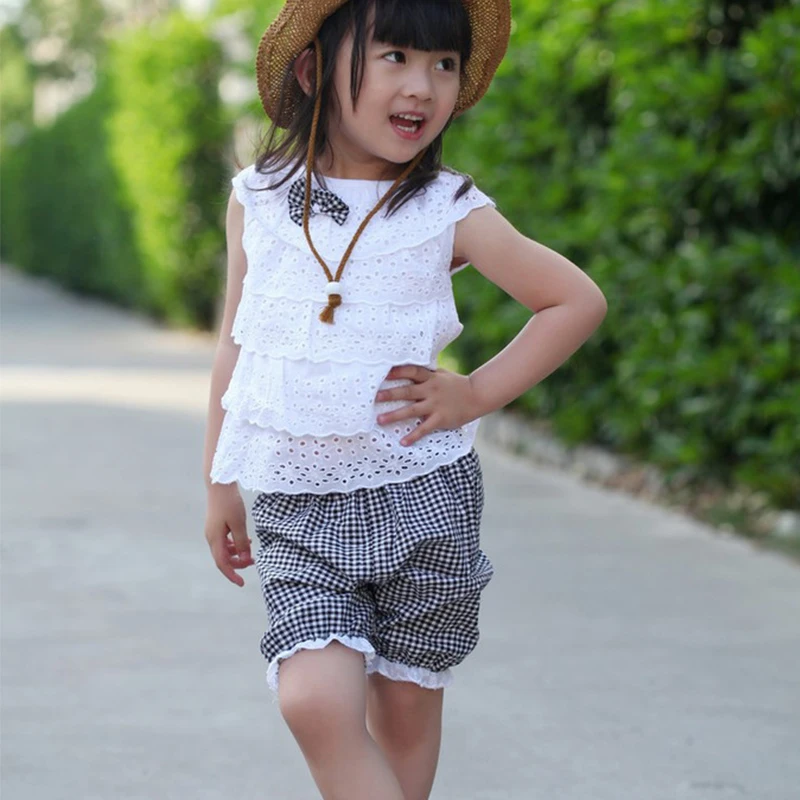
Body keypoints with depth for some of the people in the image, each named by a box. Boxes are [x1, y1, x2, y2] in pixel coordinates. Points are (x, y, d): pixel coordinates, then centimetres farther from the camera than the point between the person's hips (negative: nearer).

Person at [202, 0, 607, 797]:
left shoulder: (451, 214, -4)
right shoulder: (258, 202, 3)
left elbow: (578, 300, 4)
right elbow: (236, 346, 12)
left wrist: (473, 396, -4)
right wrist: (220, 485, 15)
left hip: (424, 492, 0)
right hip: (297, 504, 1)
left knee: (406, 703, 9)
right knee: (314, 698, -18)